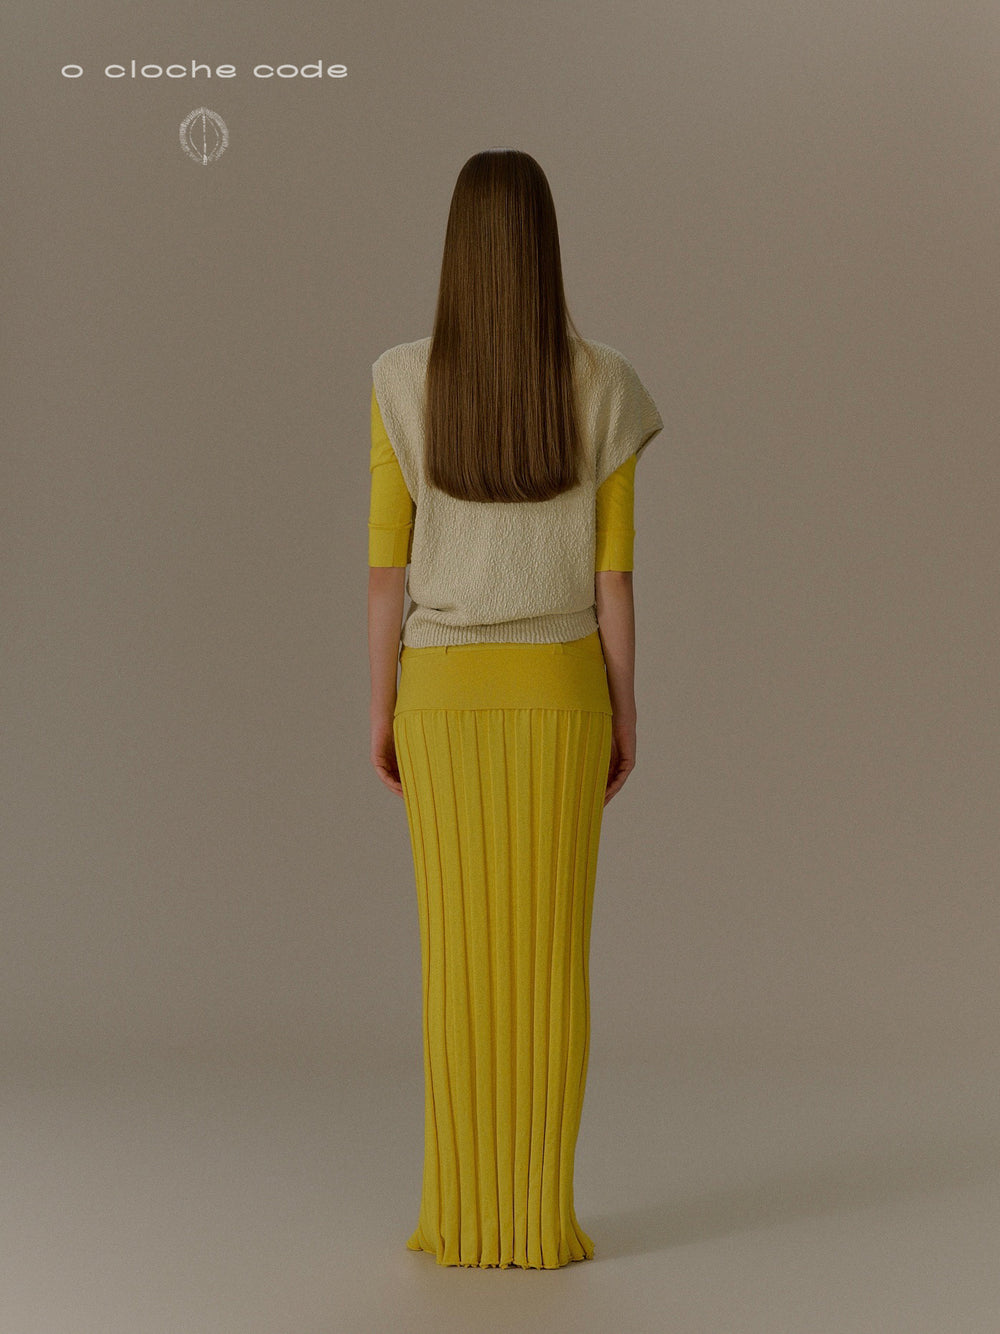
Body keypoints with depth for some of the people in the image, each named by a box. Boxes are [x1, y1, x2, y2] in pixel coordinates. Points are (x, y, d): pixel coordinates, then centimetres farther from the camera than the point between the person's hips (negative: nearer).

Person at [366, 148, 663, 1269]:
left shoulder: (403, 385, -6)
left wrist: (381, 709, 5)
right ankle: (545, 1218, 8)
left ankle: (463, 1215, 10)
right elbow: (615, 570, -5)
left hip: (445, 692, 0)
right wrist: (626, 713, 4)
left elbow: (386, 564, -4)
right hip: (562, 690, 0)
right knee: (554, 952, 5)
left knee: (457, 952, 7)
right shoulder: (602, 388, -6)